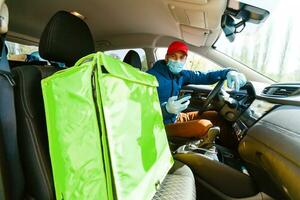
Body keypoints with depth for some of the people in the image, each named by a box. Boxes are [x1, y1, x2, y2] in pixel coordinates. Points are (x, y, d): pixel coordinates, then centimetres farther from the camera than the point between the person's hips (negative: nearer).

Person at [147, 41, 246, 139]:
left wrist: (228, 72, -18)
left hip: (177, 117, 8)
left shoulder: (181, 74, 4)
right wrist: (166, 109, -43)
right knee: (204, 125, -22)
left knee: (216, 115, 8)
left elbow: (205, 76, 0)